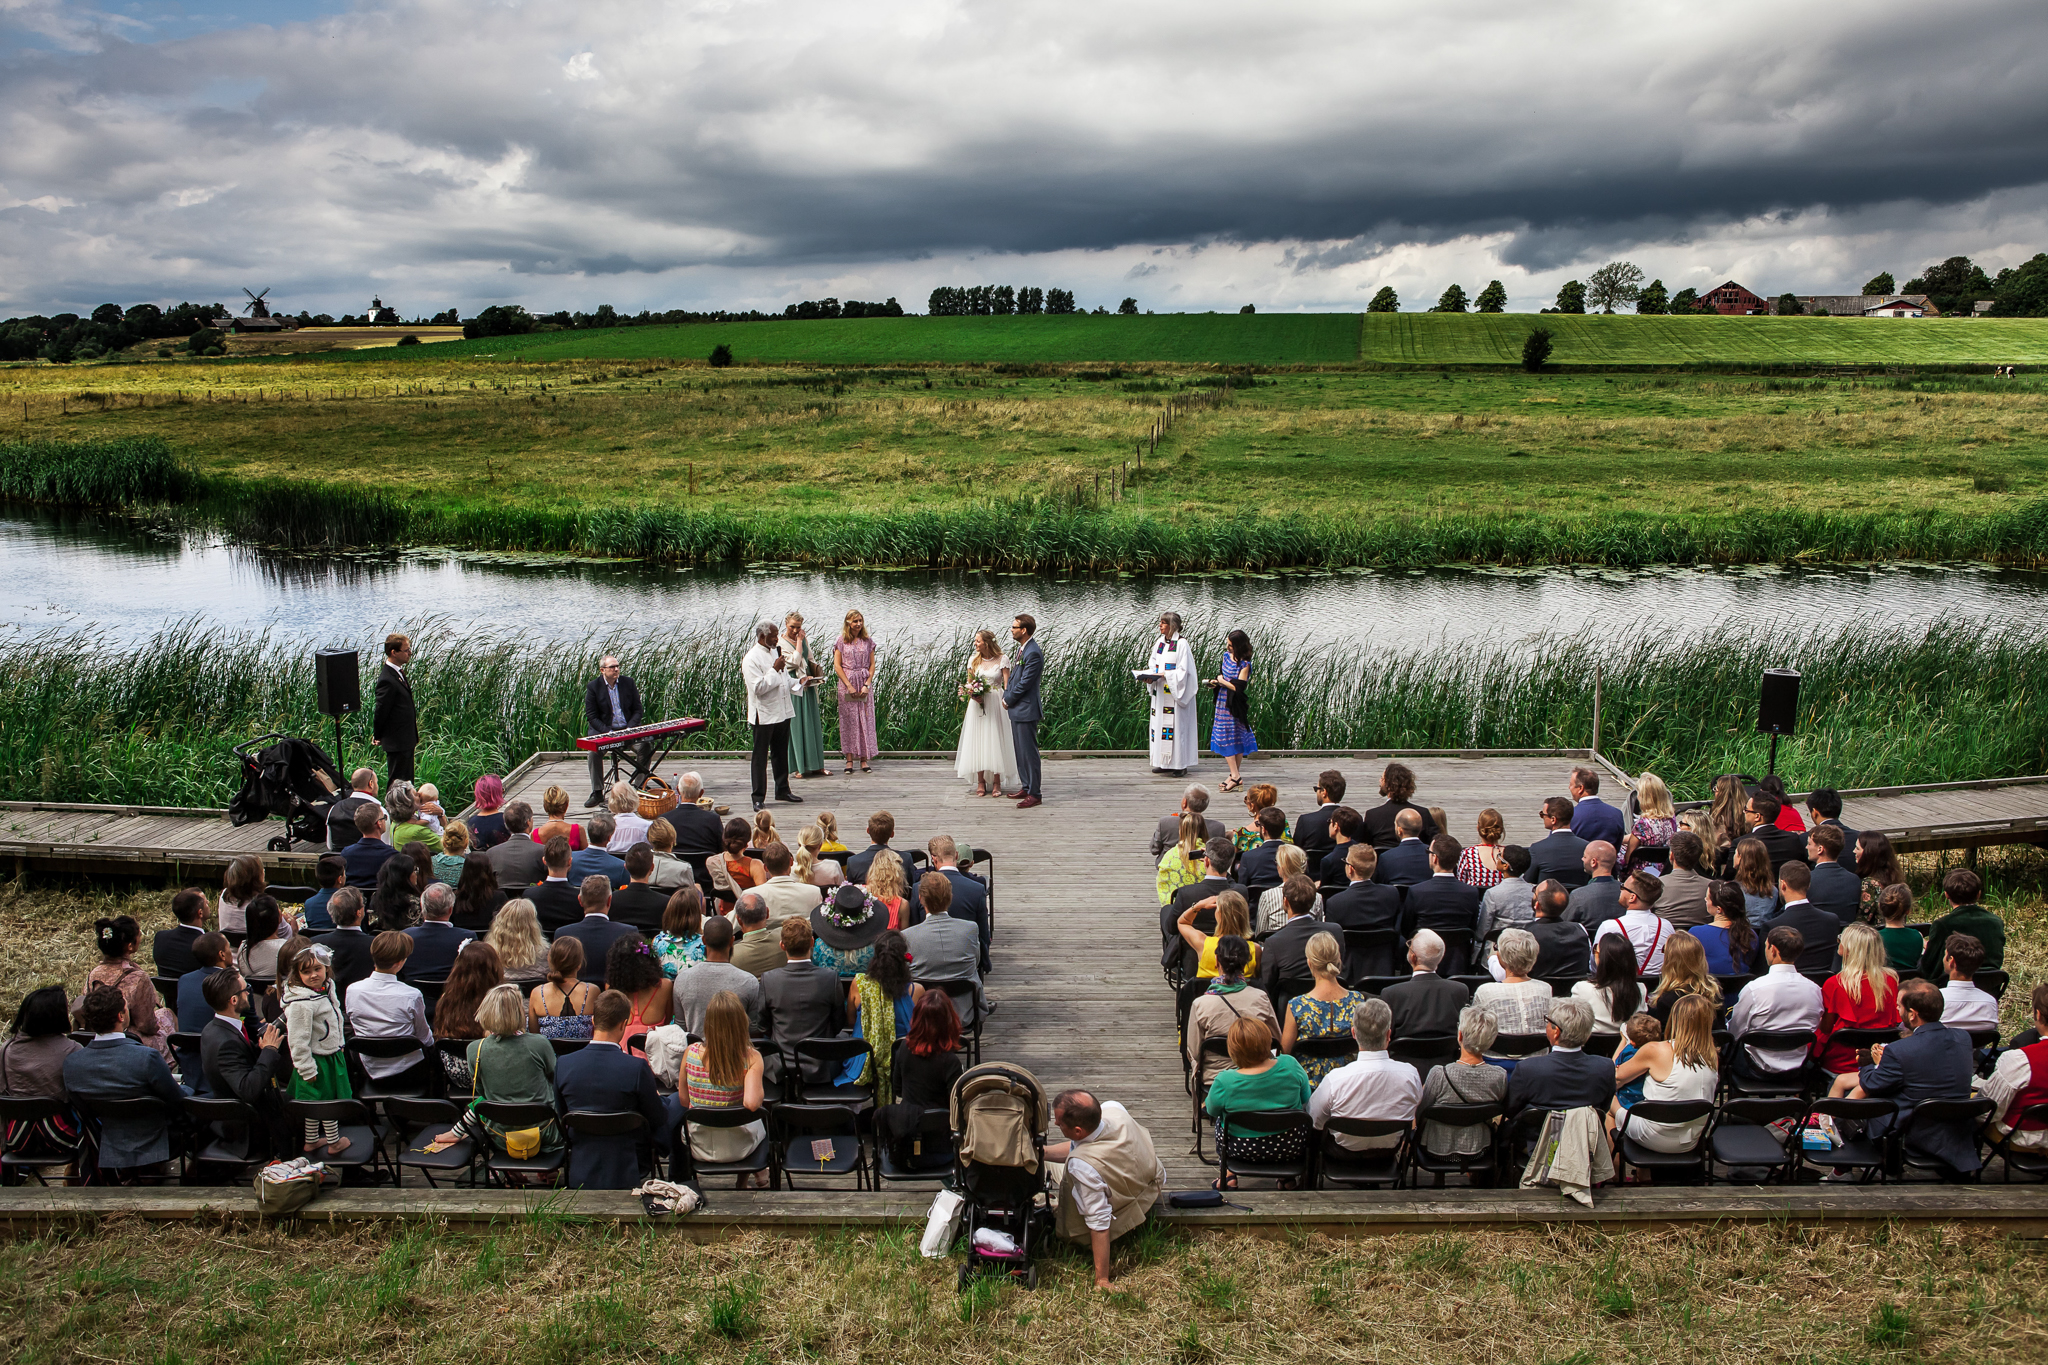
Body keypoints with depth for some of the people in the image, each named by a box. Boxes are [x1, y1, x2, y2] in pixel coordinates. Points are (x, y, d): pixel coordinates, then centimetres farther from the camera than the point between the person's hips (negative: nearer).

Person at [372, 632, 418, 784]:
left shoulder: (399, 672, 8)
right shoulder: (387, 680, -24)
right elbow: (381, 710, -17)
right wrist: (377, 736, -4)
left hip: (406, 740, 10)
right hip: (397, 743, -10)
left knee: (407, 781, 18)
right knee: (397, 783, 0)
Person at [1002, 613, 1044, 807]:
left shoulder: (1034, 653, -19)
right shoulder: (1022, 649, 13)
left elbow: (1025, 683, -20)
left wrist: (1008, 700, -8)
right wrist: (1006, 694, 6)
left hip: (1026, 710, -10)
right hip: (1016, 709, 10)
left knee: (1029, 751, -6)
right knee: (1019, 751, 17)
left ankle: (1035, 794, -1)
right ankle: (1026, 787, 28)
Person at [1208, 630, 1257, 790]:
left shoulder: (1244, 664, -18)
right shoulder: (1227, 655, 6)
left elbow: (1239, 687, -23)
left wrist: (1222, 681, -10)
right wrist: (1216, 680, 0)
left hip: (1235, 706, -8)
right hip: (1223, 702, 8)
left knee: (1235, 739, -6)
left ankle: (1235, 776, -2)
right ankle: (1235, 775, 13)